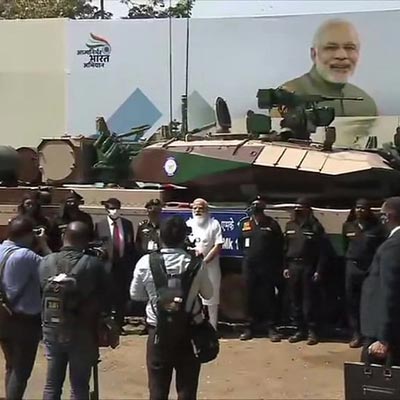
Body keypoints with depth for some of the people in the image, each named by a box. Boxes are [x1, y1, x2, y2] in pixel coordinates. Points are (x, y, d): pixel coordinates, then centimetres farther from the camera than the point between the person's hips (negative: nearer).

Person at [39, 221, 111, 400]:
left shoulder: (45, 262, -6)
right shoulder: (94, 264, -14)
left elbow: (40, 293, -1)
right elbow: (106, 300, -9)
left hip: (52, 330, 3)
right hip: (82, 333, -3)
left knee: (52, 384, 15)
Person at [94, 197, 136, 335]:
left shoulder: (127, 224, 6)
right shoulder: (100, 225, -2)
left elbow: (131, 246, 8)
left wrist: (132, 265, 4)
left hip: (124, 265, 3)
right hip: (107, 266, -2)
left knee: (122, 297, 7)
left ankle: (120, 325, 20)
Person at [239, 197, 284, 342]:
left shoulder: (271, 224, -1)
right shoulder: (245, 224, 8)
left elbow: (279, 246, 0)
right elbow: (241, 243, 19)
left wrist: (279, 265, -3)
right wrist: (248, 254, 10)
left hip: (267, 266, -3)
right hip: (249, 266, 3)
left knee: (269, 297, 2)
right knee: (251, 297, 8)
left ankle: (272, 327, 9)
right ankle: (251, 327, 17)